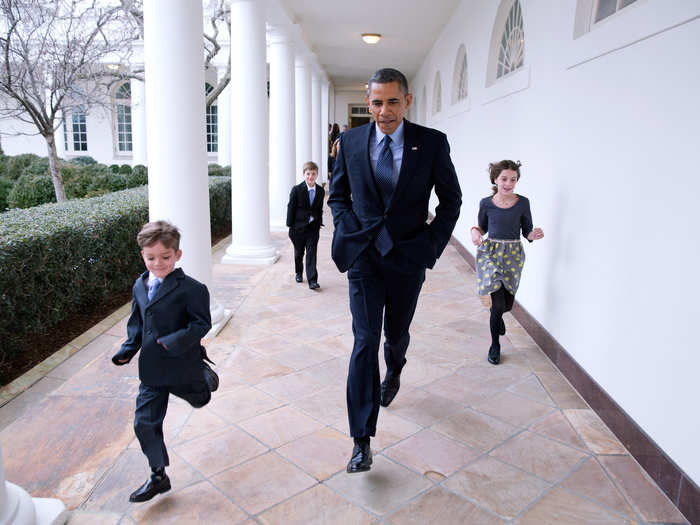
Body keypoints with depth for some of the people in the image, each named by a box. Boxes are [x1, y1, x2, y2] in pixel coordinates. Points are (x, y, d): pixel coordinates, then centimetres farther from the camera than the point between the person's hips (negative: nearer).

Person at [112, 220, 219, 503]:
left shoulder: (191, 288, -20)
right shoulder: (140, 286, 1)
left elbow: (202, 324, -19)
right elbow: (136, 322, 13)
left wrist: (174, 342, -30)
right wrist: (128, 349, 2)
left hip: (183, 365, -5)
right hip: (151, 369, 5)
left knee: (199, 400, 23)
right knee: (145, 424, 7)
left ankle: (206, 375, 56)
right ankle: (158, 476, 25)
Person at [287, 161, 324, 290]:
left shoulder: (320, 191, 1)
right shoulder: (297, 189, -8)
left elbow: (320, 209, 9)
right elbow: (291, 208, -6)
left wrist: (319, 224, 5)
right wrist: (290, 226, -8)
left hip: (313, 227, 1)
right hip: (299, 227, -1)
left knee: (311, 254, -4)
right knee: (299, 253, 14)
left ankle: (312, 280, -5)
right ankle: (299, 273, 37)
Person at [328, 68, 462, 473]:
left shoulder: (432, 143, -5)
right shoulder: (351, 141, 0)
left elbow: (451, 200, 4)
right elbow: (338, 194, 13)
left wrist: (432, 244, -5)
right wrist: (349, 232, -2)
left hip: (407, 258, 0)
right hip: (363, 257, 0)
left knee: (397, 334, 17)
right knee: (365, 341, -6)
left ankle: (394, 374, 55)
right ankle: (362, 441, 1)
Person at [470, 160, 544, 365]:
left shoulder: (523, 203, -4)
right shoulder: (486, 203, -4)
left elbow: (527, 232, 3)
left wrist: (534, 235, -20)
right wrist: (475, 231, -11)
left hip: (513, 254, 2)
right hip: (490, 253, -1)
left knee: (507, 305, 9)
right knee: (498, 304, -10)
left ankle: (496, 316, 49)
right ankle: (495, 345, 13)